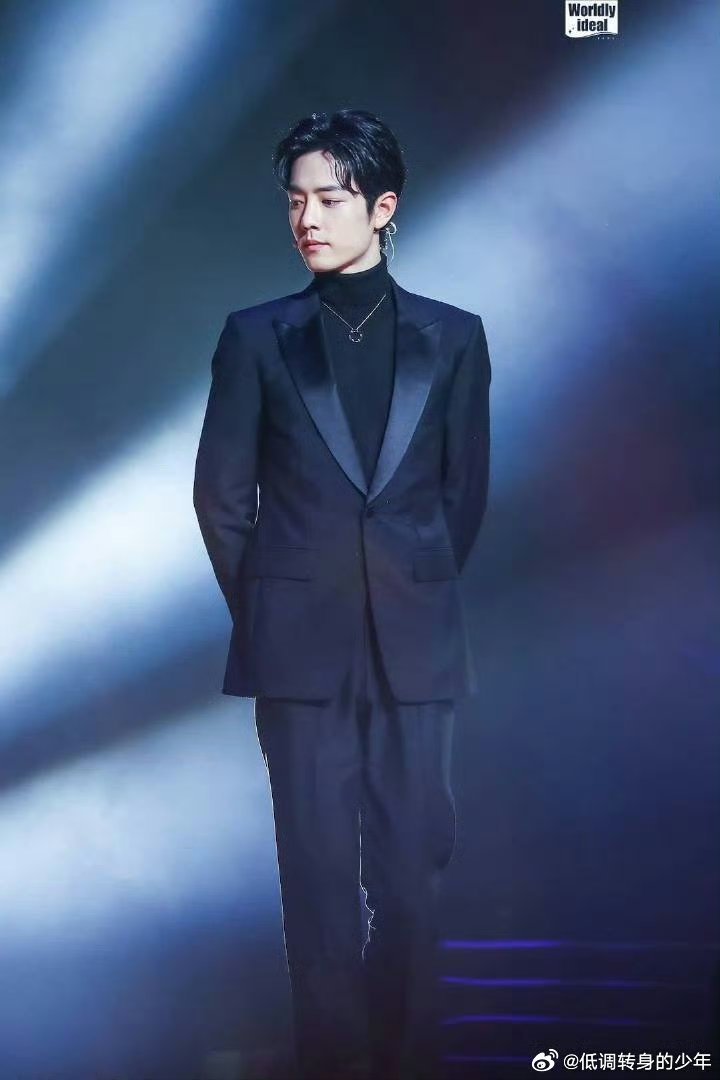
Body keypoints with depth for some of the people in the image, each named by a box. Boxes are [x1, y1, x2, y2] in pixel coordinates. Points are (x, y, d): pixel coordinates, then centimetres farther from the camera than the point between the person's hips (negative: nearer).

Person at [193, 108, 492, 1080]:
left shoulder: (453, 338, 4)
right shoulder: (257, 337, 3)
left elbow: (465, 489, 11)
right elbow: (221, 496, 6)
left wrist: (418, 591, 9)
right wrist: (264, 614, 6)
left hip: (416, 641, 1)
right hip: (300, 644, 0)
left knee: (411, 857, 6)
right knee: (319, 864, 5)